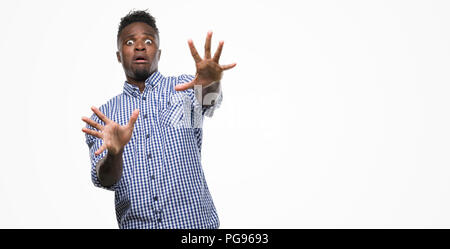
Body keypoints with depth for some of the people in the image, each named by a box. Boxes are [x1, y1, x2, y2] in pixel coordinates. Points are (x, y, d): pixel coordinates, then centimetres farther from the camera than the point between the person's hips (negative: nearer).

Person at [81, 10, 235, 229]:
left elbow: (209, 101, -18)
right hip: (136, 224, 1)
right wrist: (114, 154, -26)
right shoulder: (102, 116, 7)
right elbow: (104, 180, -4)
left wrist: (210, 85, -41)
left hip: (194, 221, -1)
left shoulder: (184, 87, 4)